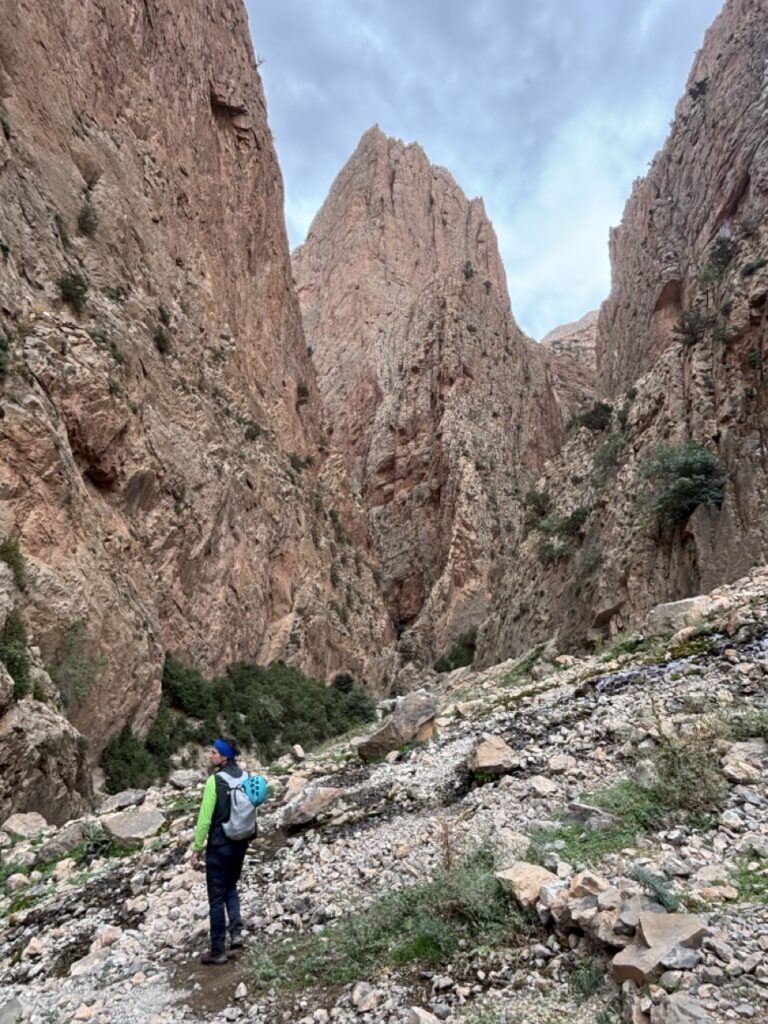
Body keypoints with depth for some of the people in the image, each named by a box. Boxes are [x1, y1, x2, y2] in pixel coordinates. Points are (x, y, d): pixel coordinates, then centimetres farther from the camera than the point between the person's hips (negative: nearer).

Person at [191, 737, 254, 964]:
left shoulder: (215, 780, -19)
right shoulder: (245, 776, -2)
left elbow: (205, 818, -17)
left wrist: (197, 848, -6)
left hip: (219, 845, -6)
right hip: (241, 843, 6)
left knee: (217, 898, 8)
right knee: (231, 887, 26)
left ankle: (217, 951, 18)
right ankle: (236, 932, 14)